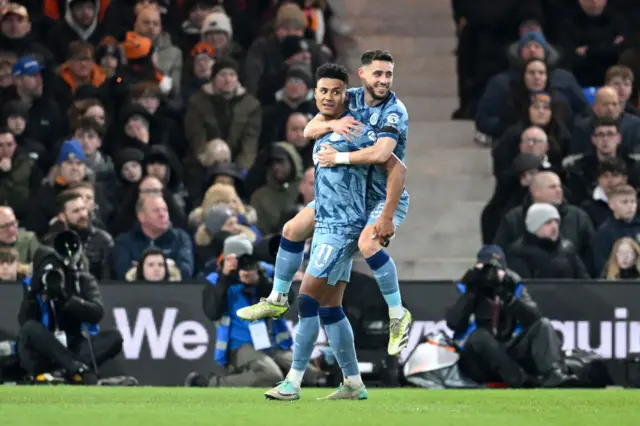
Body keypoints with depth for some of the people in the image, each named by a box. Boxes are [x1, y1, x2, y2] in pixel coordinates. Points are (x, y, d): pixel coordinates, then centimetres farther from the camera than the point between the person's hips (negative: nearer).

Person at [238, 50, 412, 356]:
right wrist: (331, 124, -27)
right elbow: (308, 130, -6)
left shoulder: (394, 111, -21)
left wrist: (338, 157, -30)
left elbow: (381, 152, -37)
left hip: (386, 197, -7)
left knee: (367, 242, -35)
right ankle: (277, 299, 26)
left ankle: (398, 316, -21)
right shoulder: (351, 99, -3)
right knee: (293, 230, 7)